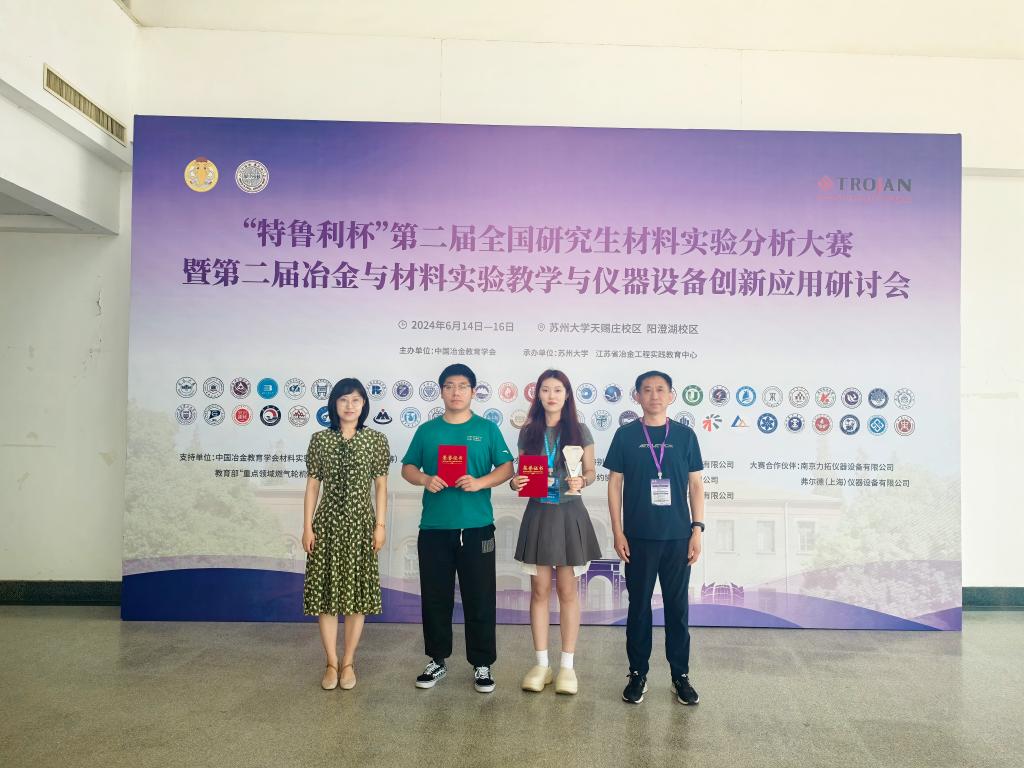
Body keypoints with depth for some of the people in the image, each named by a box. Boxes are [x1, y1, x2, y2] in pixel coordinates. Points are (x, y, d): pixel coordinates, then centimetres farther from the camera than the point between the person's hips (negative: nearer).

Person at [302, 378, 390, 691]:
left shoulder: (376, 440, 0)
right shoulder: (319, 439, 1)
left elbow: (381, 486, 2)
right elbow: (312, 485, 3)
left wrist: (380, 525, -3)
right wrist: (307, 527, -1)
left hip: (360, 525, 0)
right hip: (327, 524, 1)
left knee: (356, 595, 5)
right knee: (326, 594, 5)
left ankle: (348, 663, 20)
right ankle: (332, 663, 20)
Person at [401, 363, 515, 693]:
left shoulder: (487, 429, 4)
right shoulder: (427, 430, 8)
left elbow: (507, 467, 0)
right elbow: (408, 467, 11)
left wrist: (480, 482, -17)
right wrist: (425, 479, -11)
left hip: (477, 527, -2)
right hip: (434, 528, 2)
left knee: (480, 599, 4)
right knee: (435, 597, 10)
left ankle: (482, 664, 17)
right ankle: (437, 660, 25)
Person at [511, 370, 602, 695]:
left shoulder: (579, 431, -1)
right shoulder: (528, 432, 4)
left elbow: (591, 471, 4)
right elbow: (521, 472, 9)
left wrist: (582, 481, -18)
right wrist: (514, 482, -13)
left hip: (569, 514, -1)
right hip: (538, 513, 2)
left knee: (568, 591, 5)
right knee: (539, 590, 6)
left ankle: (567, 666, 15)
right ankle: (541, 664, 17)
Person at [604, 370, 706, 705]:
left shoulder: (684, 435, 3)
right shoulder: (626, 435, 0)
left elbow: (696, 484, 5)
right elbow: (614, 483, 1)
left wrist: (697, 529, -1)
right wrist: (618, 532, -3)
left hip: (678, 536, 1)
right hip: (639, 536, -1)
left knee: (678, 605, 8)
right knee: (639, 605, 8)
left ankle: (681, 675, 22)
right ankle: (638, 674, 21)